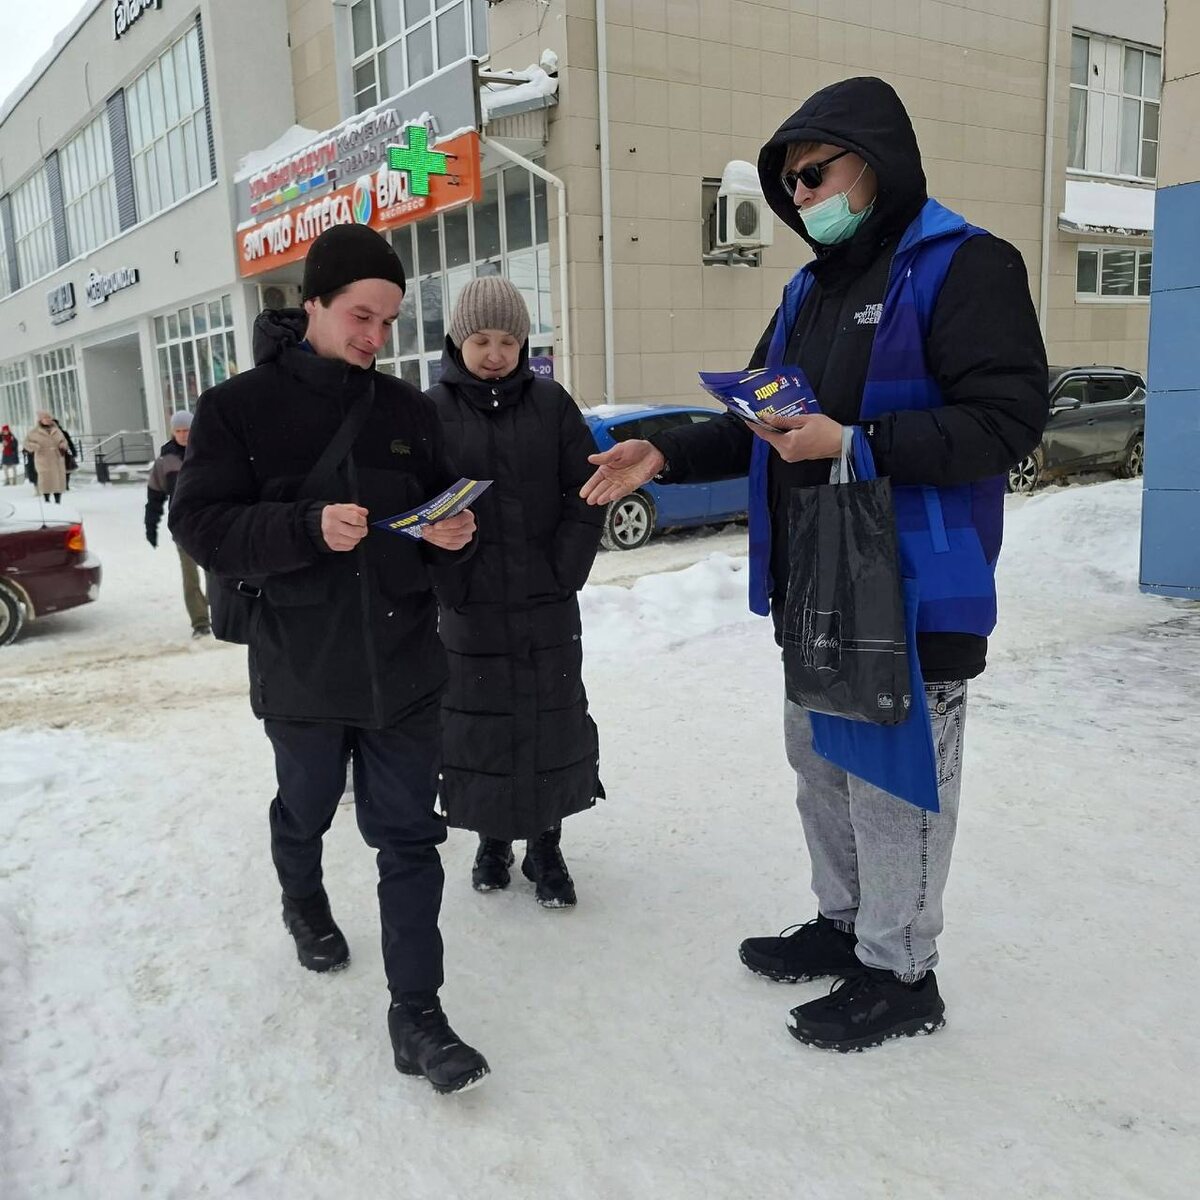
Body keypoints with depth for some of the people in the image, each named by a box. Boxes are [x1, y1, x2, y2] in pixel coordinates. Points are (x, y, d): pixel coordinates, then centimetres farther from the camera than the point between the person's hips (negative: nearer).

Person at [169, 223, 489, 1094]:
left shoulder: (409, 410, 3)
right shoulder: (238, 408, -7)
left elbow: (444, 514, 10)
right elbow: (198, 525, -12)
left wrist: (453, 535, -14)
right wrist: (308, 527, -26)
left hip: (403, 667, 2)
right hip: (301, 670, -1)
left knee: (410, 838, 3)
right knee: (305, 811, 22)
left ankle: (416, 1010, 13)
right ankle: (303, 899, 54)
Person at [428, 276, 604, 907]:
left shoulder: (551, 403, 2)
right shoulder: (433, 410, 0)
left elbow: (586, 495, 1)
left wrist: (564, 570, -7)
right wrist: (448, 579, -9)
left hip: (548, 603, 1)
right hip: (469, 607, 0)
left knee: (553, 721, 7)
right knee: (478, 723, 8)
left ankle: (546, 845, 23)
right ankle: (492, 838, 28)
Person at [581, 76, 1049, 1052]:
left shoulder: (963, 267, -9)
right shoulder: (810, 289, 16)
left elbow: (1008, 420, -18)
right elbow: (759, 424, 18)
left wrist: (856, 444, -26)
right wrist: (665, 456, 4)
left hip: (915, 588, -8)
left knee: (893, 779, 1)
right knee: (820, 759, 17)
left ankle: (899, 974, 21)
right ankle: (844, 923, 37)